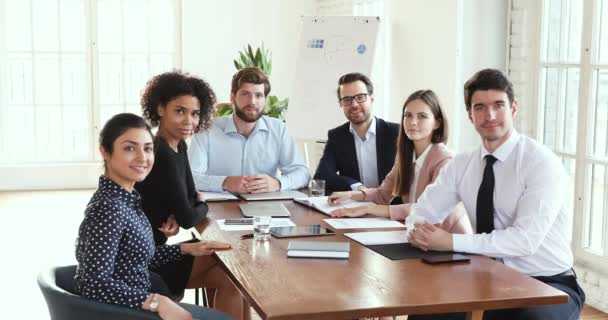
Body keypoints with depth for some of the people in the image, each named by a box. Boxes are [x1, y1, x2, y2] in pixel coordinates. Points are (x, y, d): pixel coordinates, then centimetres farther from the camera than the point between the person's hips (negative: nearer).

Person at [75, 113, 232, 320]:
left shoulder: (126, 197, 3)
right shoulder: (109, 208, -25)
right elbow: (95, 284, -30)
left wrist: (187, 249, 8)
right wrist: (158, 303, -29)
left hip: (134, 302, 9)